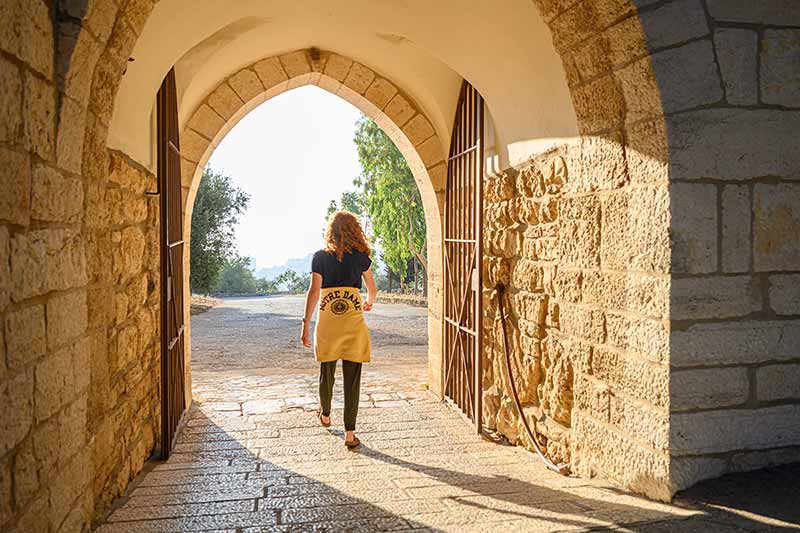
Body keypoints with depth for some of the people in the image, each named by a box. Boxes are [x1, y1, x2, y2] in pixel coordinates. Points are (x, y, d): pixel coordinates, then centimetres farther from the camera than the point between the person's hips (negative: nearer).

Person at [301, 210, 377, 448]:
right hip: (354, 324, -1)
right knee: (352, 378, 3)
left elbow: (314, 291, -6)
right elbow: (372, 290, 13)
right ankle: (349, 433, 4)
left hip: (327, 323, 1)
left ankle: (325, 415, 43)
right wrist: (369, 303, 36)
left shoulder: (320, 257, 2)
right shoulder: (361, 257, 4)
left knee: (326, 373, 19)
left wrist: (305, 324, -4)